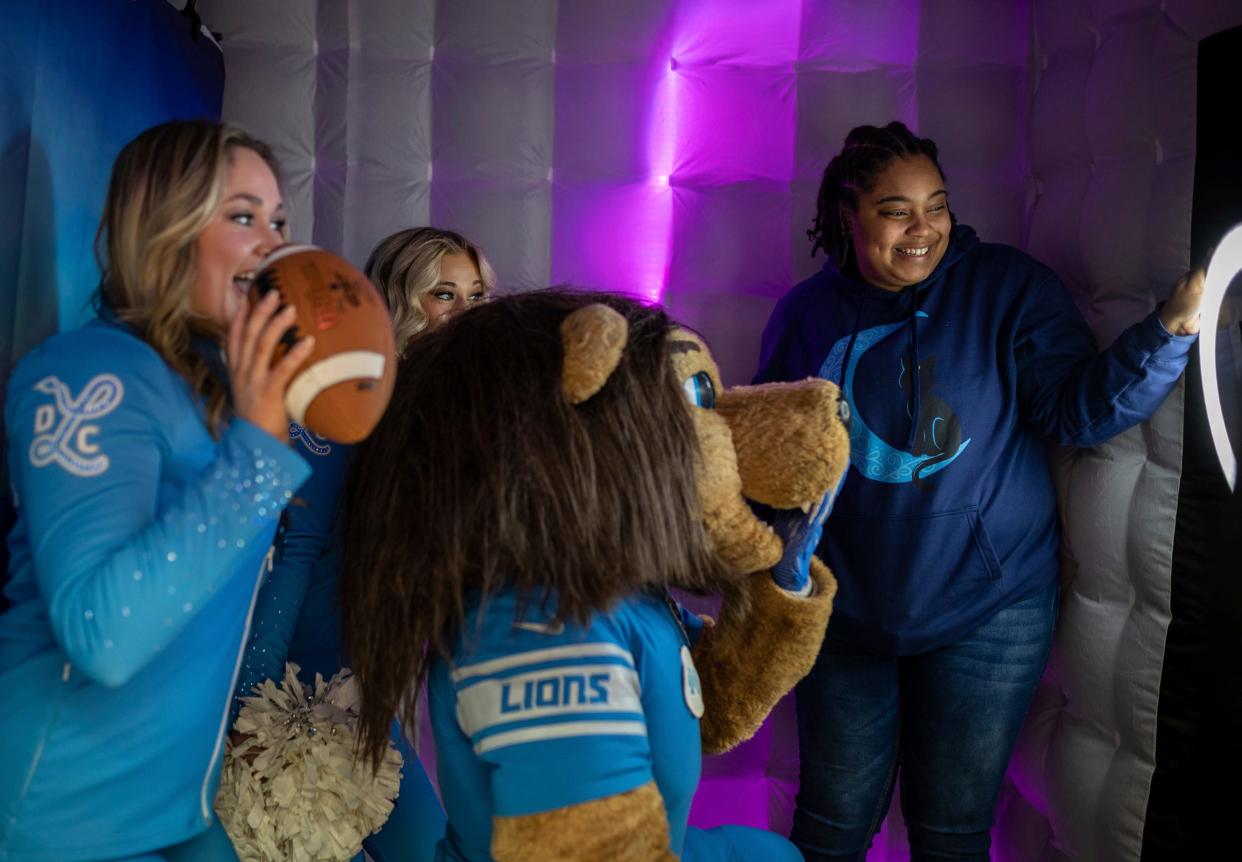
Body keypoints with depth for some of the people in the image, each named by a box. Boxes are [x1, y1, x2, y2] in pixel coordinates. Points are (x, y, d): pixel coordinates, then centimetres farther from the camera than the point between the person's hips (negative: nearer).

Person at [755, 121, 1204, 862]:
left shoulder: (1009, 288, -6)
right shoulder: (808, 312, 0)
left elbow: (1079, 411, -16)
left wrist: (1171, 328, -29)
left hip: (986, 611, -1)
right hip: (846, 611, 2)